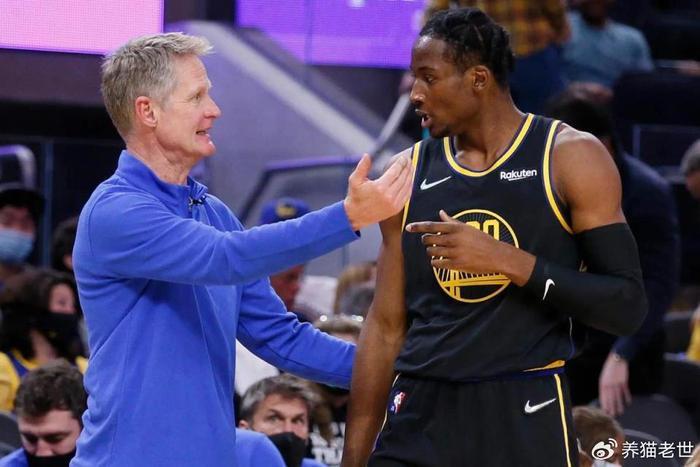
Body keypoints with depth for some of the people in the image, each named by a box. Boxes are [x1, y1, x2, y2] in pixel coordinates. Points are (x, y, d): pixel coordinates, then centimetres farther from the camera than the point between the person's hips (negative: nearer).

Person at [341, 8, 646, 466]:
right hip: (419, 415, 3)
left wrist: (506, 260, -19)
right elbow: (386, 326, 12)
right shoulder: (409, 173, 8)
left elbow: (628, 307, -9)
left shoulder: (572, 158, -4)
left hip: (526, 415, -3)